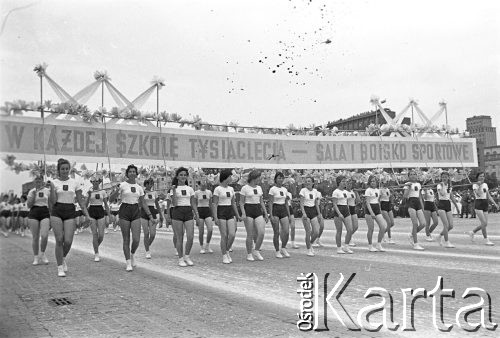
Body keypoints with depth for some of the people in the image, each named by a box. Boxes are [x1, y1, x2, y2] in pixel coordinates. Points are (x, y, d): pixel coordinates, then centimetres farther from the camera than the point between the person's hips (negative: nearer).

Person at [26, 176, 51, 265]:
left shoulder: (47, 190, 7)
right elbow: (29, 205, -1)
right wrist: (34, 194, -11)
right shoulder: (31, 191, 6)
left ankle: (42, 254, 7)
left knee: (44, 235, -15)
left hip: (45, 214, 0)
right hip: (33, 214, 0)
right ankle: (36, 257, 13)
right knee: (35, 237, 0)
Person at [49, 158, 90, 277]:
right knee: (59, 240, -4)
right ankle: (60, 267, 8)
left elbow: (80, 201, 7)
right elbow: (53, 201, -6)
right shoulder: (54, 182, 1)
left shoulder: (75, 183, 6)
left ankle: (63, 258, 26)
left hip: (70, 212, 1)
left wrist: (87, 215, 0)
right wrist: (52, 187, -16)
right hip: (57, 212, -1)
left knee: (68, 241, -7)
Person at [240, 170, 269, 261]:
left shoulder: (259, 188, 12)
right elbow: (241, 202, -5)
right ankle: (249, 254, 13)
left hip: (258, 211, 5)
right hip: (248, 210, -5)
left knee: (261, 232, -8)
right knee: (250, 235, -1)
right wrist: (243, 213, -17)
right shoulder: (245, 188, -4)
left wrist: (266, 214, 13)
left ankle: (256, 251, 10)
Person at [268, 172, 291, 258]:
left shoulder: (285, 189, 11)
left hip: (283, 210, 5)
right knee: (276, 232, -1)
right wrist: (271, 215, -16)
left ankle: (283, 249, 15)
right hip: (275, 210, -5)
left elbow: (286, 203, 15)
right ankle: (277, 251, 11)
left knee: (287, 231, -3)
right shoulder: (273, 189, -6)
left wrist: (289, 215, 12)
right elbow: (270, 203, -9)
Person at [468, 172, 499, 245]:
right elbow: (478, 194, -23)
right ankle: (486, 240, -6)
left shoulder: (485, 184, 14)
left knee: (485, 224, 5)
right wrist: (479, 185, -22)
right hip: (478, 204, -7)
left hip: (485, 204, 7)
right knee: (484, 223, -14)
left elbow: (488, 196, 16)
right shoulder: (475, 185, -6)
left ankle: (472, 232, 25)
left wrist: (495, 203, 8)